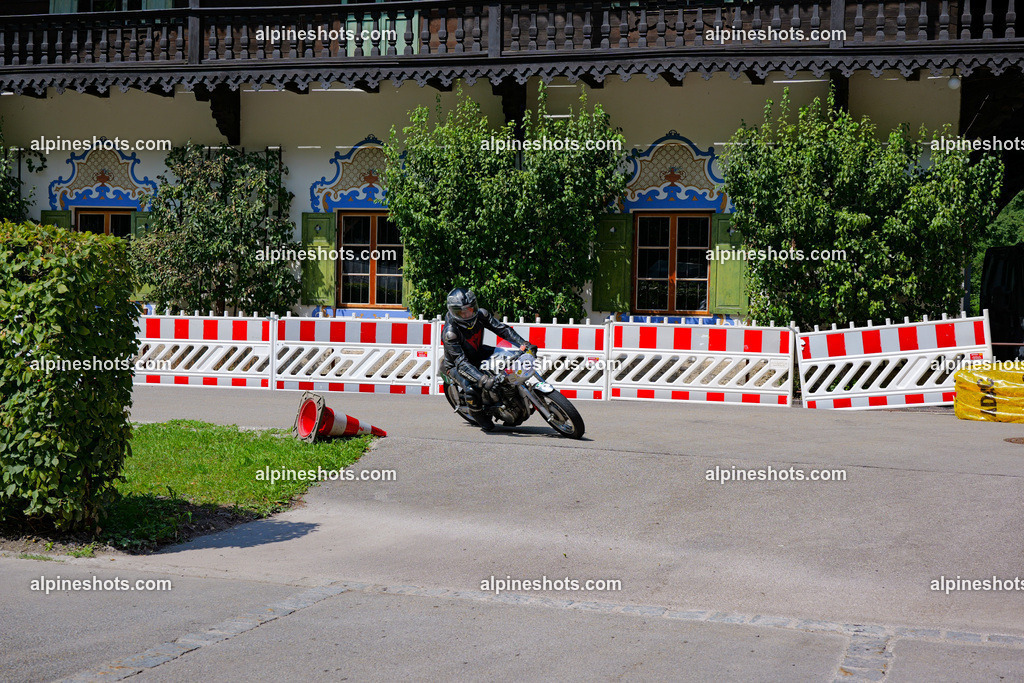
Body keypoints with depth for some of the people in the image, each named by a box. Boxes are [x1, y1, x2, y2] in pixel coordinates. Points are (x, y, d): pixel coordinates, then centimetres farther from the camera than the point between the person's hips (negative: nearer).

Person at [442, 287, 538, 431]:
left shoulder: (480, 314, -18)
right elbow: (461, 362, -39)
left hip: (478, 353, 6)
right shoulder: (450, 332, -35)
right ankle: (478, 414, 0)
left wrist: (524, 344, -25)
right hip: (456, 365, -6)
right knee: (471, 390, -32)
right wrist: (483, 380, -50)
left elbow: (502, 329, -12)